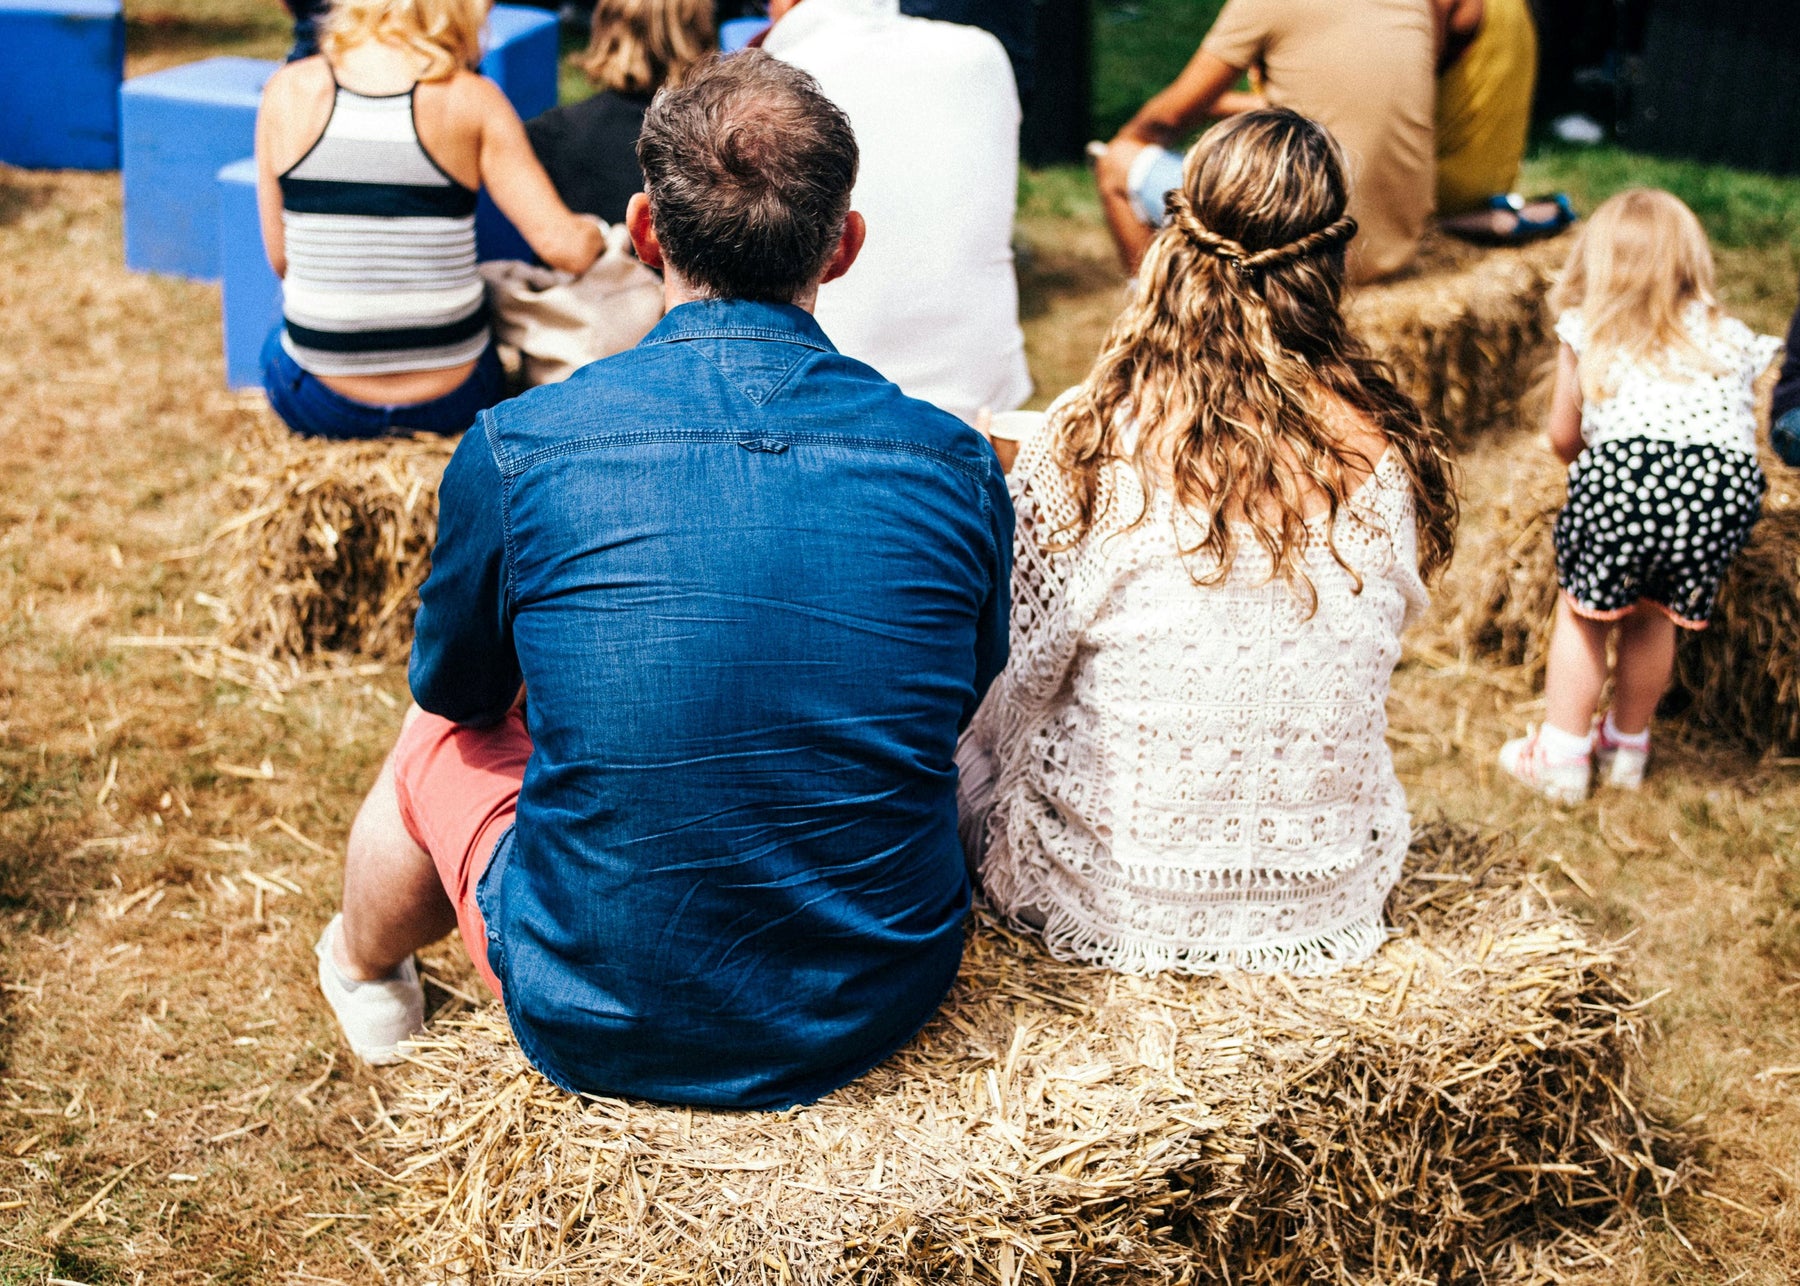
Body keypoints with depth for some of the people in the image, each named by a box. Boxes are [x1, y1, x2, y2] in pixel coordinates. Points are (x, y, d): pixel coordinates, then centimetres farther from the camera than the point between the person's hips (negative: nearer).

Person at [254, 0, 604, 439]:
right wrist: (597, 232, 11)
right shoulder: (470, 98, -10)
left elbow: (280, 258, 2)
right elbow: (566, 247, -13)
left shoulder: (288, 90, -4)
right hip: (451, 402, 0)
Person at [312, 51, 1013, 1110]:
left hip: (600, 1030, -2)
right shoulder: (956, 465, -10)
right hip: (882, 1012, 2)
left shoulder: (514, 452, -14)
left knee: (441, 740, 26)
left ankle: (364, 967, 59)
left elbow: (456, 691, 6)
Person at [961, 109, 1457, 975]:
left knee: (974, 737, 28)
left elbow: (1020, 680, -8)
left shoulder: (1082, 447, -21)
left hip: (1109, 902, -3)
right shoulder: (1388, 455, -12)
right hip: (1327, 907, 4)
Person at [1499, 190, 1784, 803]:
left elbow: (1563, 437, 25)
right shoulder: (1733, 339, 26)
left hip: (1627, 468, -2)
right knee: (1653, 614, 22)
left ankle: (1562, 757, 23)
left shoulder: (1586, 334, 21)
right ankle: (1627, 748, 37)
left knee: (1583, 610, 17)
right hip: (1725, 479, 3)